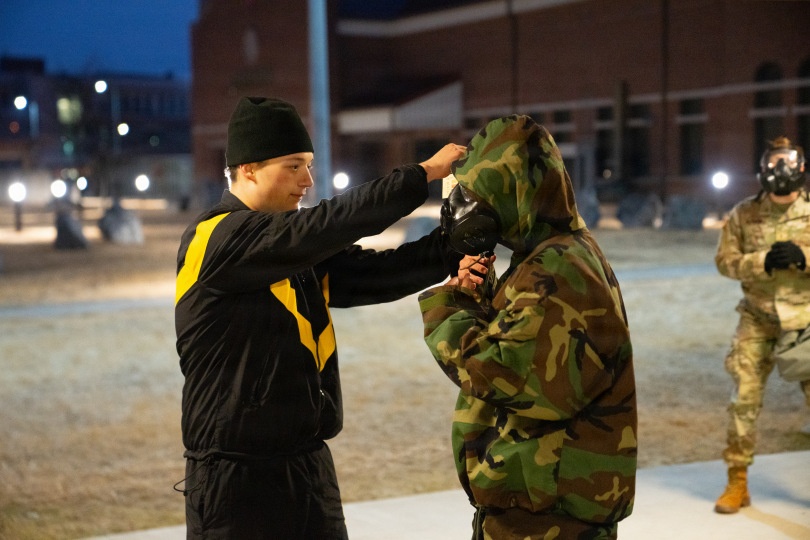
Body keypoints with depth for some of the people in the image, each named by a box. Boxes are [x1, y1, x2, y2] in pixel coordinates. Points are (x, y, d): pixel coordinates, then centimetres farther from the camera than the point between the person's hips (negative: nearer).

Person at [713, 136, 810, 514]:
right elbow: (725, 260, 0)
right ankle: (737, 483, 12)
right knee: (744, 399, 0)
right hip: (758, 320, 1)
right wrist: (763, 261, -17)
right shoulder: (744, 214, 1)